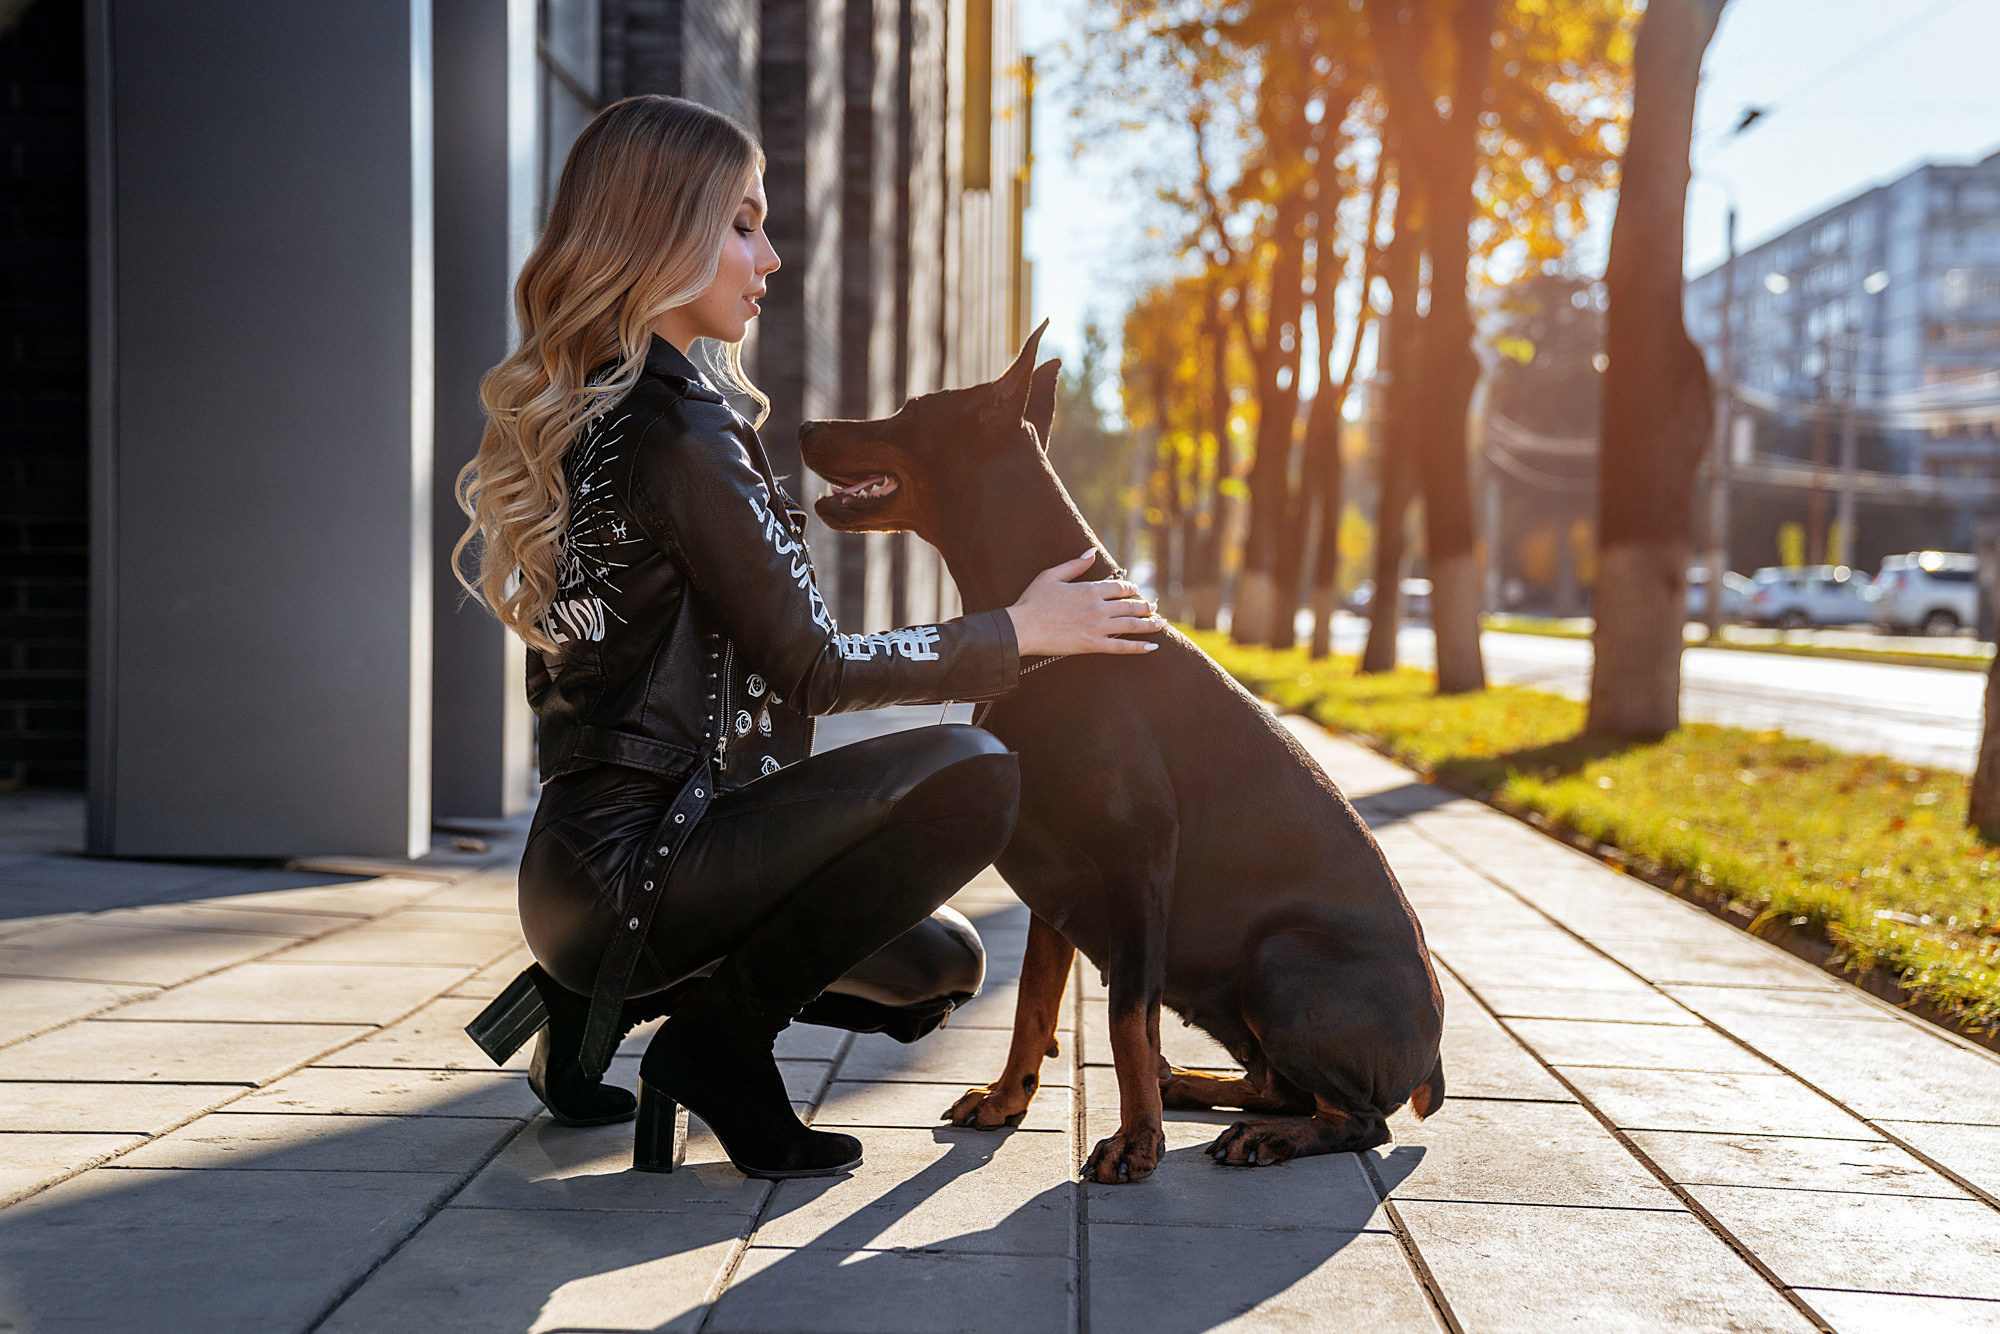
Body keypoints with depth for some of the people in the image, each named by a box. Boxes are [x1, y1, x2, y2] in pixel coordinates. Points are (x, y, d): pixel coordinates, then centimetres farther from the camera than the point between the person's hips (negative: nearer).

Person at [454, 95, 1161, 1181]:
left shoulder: (577, 414, 13)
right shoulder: (674, 427, -17)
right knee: (971, 777, -19)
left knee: (938, 964, 20)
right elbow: (814, 668, -13)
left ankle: (598, 1001, 13)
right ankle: (719, 1037, -9)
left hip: (578, 865, 10)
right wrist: (1019, 631, -3)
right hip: (638, 869, -10)